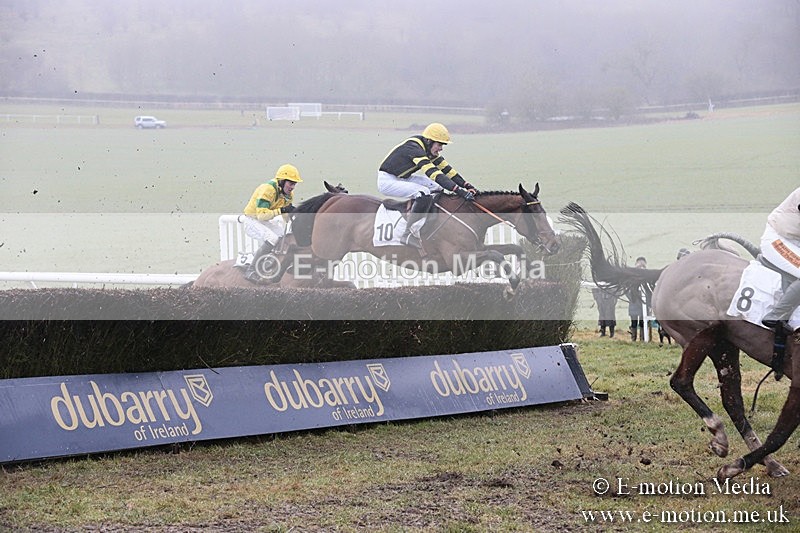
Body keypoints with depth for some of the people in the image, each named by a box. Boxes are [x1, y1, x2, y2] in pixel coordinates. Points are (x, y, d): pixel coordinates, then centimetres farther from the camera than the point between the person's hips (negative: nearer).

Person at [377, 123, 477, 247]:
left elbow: (446, 168, 6)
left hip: (402, 178, 10)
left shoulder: (429, 150, 2)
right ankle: (409, 234, -22)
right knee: (424, 193, -26)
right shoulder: (414, 148, -28)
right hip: (387, 180, -10)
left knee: (436, 186, 6)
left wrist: (467, 185, -6)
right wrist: (459, 190, -41)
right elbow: (434, 173, -36)